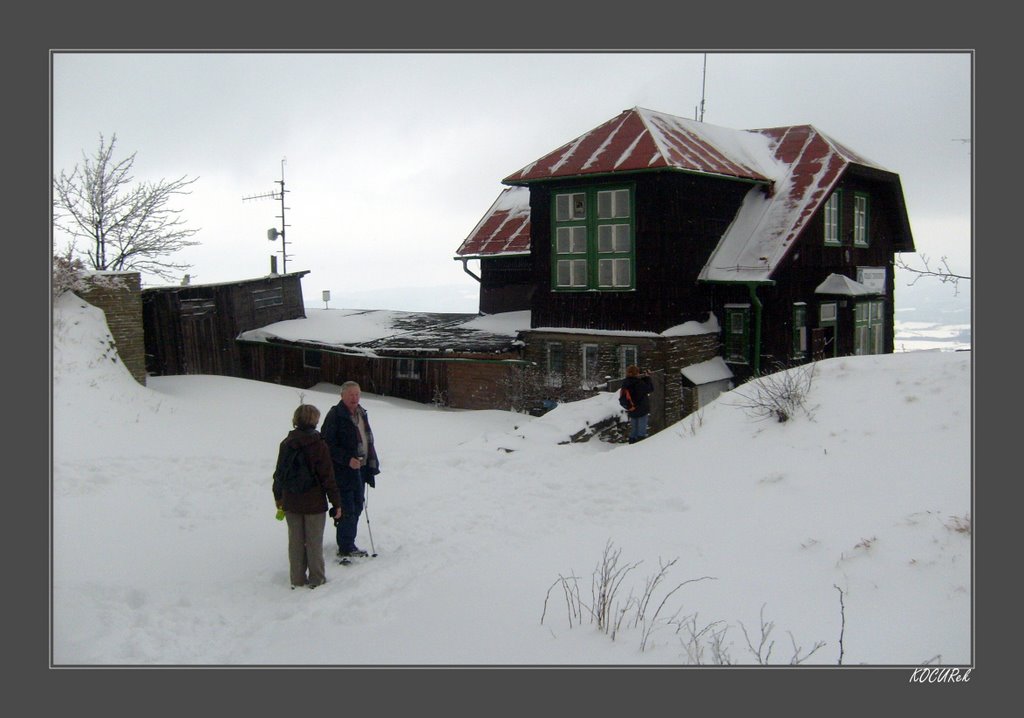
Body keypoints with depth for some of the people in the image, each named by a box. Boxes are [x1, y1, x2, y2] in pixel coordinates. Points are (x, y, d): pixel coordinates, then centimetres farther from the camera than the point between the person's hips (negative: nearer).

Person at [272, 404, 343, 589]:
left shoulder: (286, 444, 0)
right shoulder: (319, 445, -14)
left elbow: (279, 473, 8)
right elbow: (328, 477, -13)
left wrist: (278, 497, 22)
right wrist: (336, 502, -6)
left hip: (291, 503, 4)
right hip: (314, 503, -4)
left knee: (295, 542, 12)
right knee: (314, 542, 7)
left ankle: (297, 579, 19)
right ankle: (316, 579, 14)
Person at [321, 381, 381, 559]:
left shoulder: (361, 414, 13)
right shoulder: (335, 415, -13)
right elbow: (329, 444, -16)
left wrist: (372, 464, 16)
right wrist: (347, 459, -24)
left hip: (360, 469, 8)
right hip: (343, 471, -8)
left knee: (357, 507, 14)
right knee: (347, 510, -6)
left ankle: (349, 544, 26)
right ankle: (345, 549, 4)